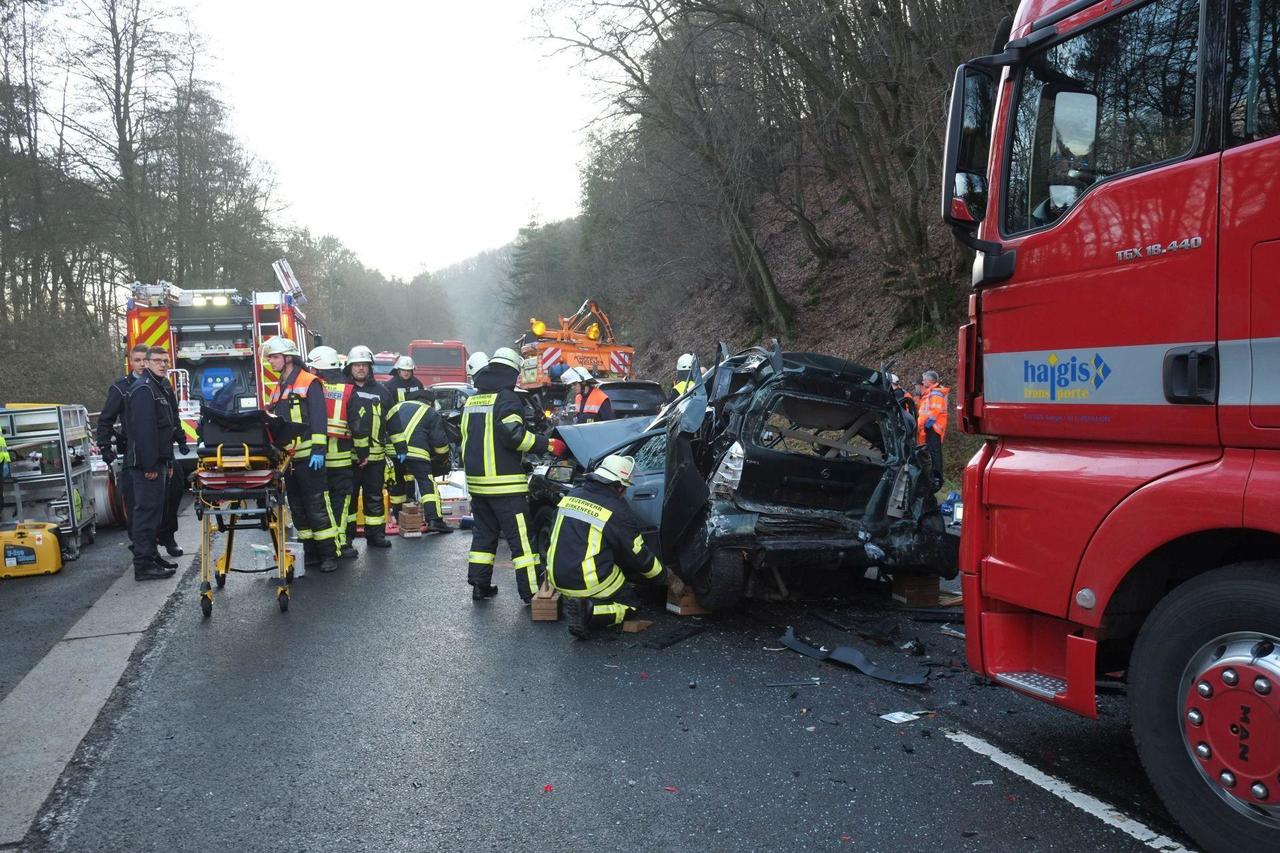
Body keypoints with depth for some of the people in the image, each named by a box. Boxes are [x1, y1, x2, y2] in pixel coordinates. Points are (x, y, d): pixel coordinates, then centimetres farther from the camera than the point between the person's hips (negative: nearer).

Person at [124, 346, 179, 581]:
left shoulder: (158, 388, 19)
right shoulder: (143, 389, -14)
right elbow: (144, 429, -22)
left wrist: (167, 462, 20)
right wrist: (150, 464, -25)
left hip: (156, 462, 10)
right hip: (147, 463, -10)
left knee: (153, 510, 16)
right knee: (147, 510, -8)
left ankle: (151, 555, 25)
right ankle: (143, 565, -5)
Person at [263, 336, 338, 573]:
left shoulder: (309, 383, -5)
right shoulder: (279, 388, 19)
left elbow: (318, 418, -13)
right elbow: (271, 420, 23)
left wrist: (318, 449, -20)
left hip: (308, 456, -8)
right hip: (287, 458, 8)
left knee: (317, 507, -7)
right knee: (298, 508, 10)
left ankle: (329, 555, -3)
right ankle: (311, 553, 17)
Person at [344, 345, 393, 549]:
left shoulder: (381, 391, 10)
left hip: (376, 455, 2)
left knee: (374, 495, 9)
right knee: (349, 496, 4)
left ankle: (375, 533, 17)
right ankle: (346, 536, 10)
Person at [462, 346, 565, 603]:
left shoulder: (472, 400, 16)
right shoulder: (506, 399, -11)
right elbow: (514, 435, -22)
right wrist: (548, 444, -16)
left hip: (476, 481, 8)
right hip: (504, 483, -8)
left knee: (483, 533, 17)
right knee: (521, 538, -5)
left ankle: (479, 586, 19)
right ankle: (531, 591, -5)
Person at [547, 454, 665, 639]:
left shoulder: (571, 496, 5)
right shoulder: (618, 511, -12)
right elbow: (639, 556, -2)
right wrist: (662, 574, 15)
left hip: (557, 579, 7)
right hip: (589, 585, -7)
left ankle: (577, 603, 10)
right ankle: (589, 612, -12)